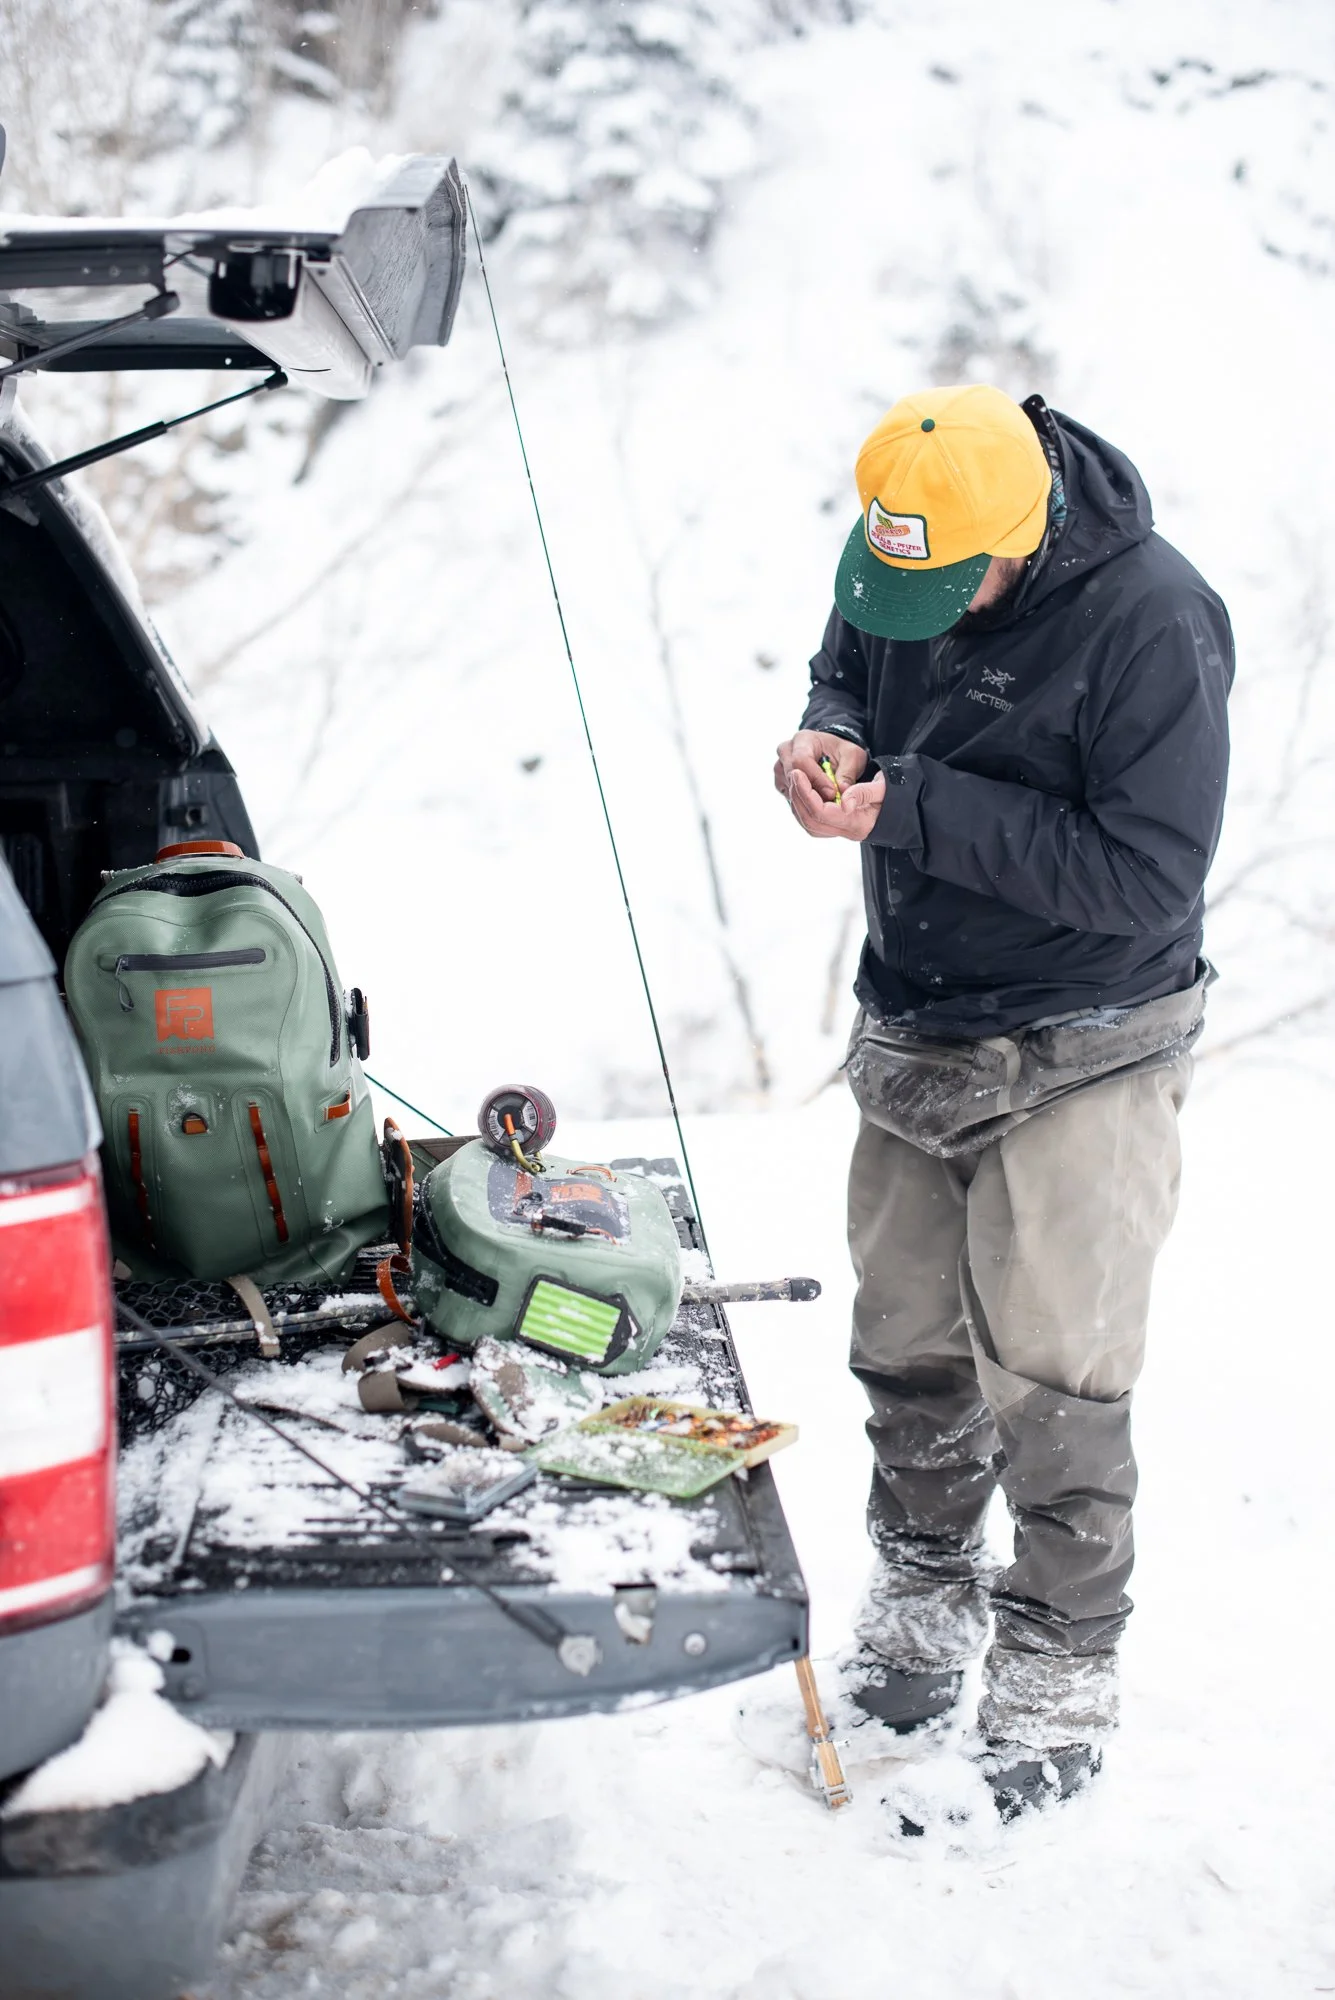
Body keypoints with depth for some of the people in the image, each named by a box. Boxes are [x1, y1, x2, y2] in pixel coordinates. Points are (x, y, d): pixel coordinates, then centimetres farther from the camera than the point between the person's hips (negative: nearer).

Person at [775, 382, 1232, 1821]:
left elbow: (1148, 877, -26)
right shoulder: (890, 560, -3)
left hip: (1079, 1065, -6)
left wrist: (910, 808, -28)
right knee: (905, 1349, 14)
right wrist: (831, 739, -9)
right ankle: (921, 1608, 36)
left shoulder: (1152, 623, -24)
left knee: (1050, 1378, -3)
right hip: (913, 1040, 6)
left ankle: (1058, 1685, 16)